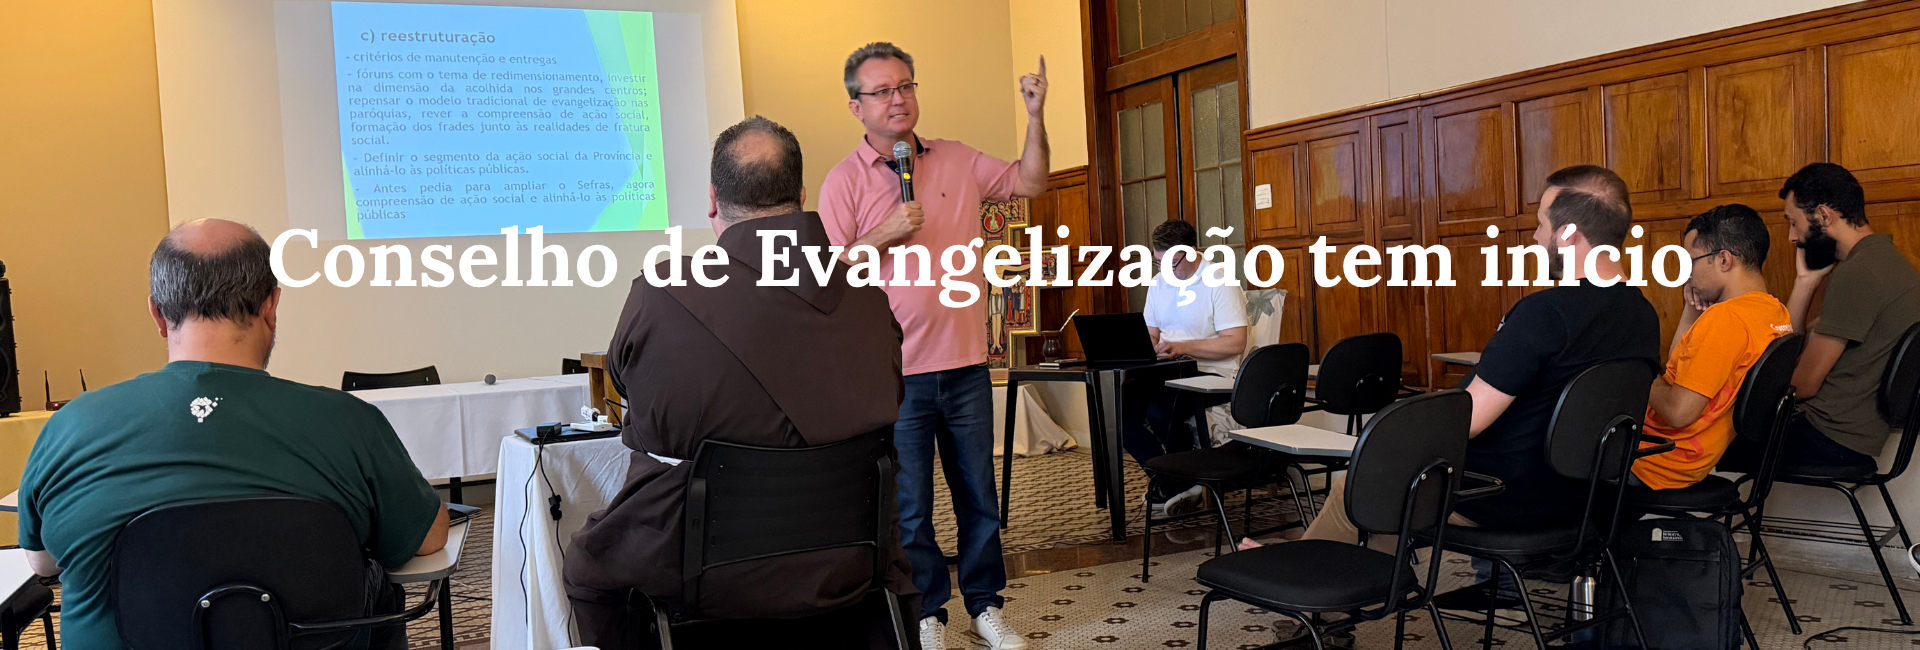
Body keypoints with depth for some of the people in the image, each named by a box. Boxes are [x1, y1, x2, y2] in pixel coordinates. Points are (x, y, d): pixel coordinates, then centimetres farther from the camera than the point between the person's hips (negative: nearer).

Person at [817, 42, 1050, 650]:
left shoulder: (957, 160, 8)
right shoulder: (845, 180, -4)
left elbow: (1030, 181, 14)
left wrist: (1035, 115, 2)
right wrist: (885, 235, -17)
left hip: (966, 362, 3)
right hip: (897, 371, -3)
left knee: (980, 495, 13)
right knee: (909, 506, 7)